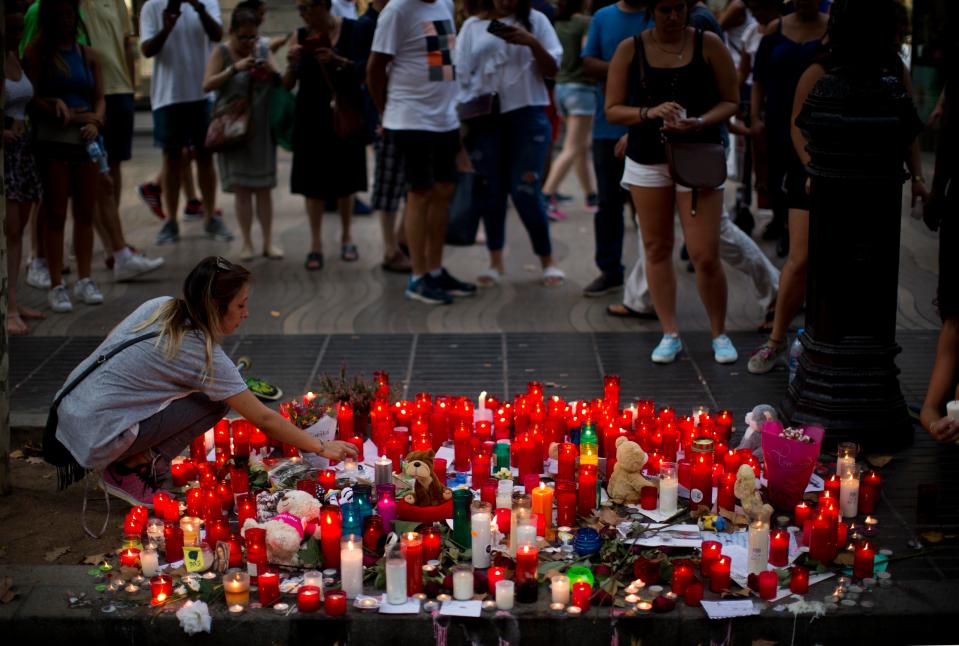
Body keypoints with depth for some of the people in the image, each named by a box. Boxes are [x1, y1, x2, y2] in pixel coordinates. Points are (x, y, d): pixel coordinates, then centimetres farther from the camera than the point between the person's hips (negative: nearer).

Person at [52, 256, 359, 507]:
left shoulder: (160, 305, 3)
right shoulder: (205, 355, -15)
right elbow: (264, 419, -11)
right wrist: (322, 448, -1)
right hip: (95, 440, -8)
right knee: (214, 403, -7)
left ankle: (139, 457, 8)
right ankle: (128, 470, -5)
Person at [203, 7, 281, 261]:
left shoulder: (263, 49, 4)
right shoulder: (222, 52, -4)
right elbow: (207, 85, -13)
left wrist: (271, 72, -15)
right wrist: (235, 68, -22)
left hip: (262, 129, 2)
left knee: (264, 186, 5)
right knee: (241, 187, 0)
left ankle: (268, 241, 10)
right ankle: (247, 242, 7)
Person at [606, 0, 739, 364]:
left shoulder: (708, 45, -3)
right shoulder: (630, 50, 1)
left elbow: (730, 102, 2)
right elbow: (612, 110, 1)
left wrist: (700, 122, -17)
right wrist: (649, 112, -17)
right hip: (647, 160, 2)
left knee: (705, 255, -6)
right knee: (657, 249, 7)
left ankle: (719, 334, 13)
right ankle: (670, 334, 18)